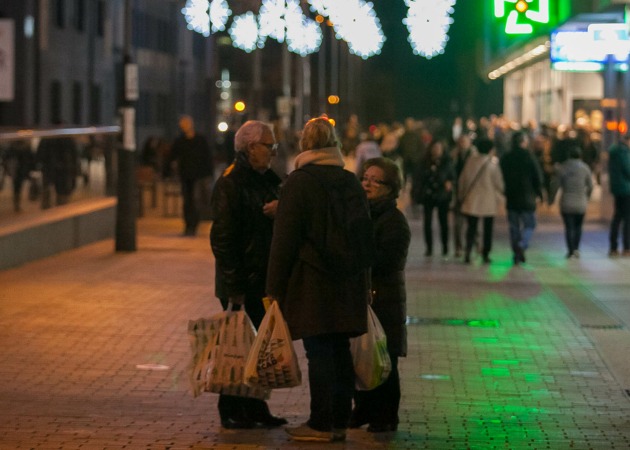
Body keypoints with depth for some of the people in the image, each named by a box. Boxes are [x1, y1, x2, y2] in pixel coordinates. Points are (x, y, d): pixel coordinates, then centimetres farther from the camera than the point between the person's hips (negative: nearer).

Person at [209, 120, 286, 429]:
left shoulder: (268, 180, 13)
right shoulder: (230, 183, -13)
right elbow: (223, 238, -17)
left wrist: (281, 210, -9)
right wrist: (234, 288, -20)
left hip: (264, 279, 8)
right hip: (241, 280, -8)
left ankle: (255, 409, 21)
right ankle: (231, 412, 10)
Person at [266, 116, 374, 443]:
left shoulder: (299, 182, -9)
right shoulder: (352, 182, 10)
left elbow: (284, 240, -10)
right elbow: (367, 236, 16)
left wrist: (275, 288, -6)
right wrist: (362, 282, 24)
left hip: (312, 281, -6)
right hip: (348, 283, 6)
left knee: (319, 353, -3)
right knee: (340, 351, 10)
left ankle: (321, 424, 1)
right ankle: (340, 421, 15)